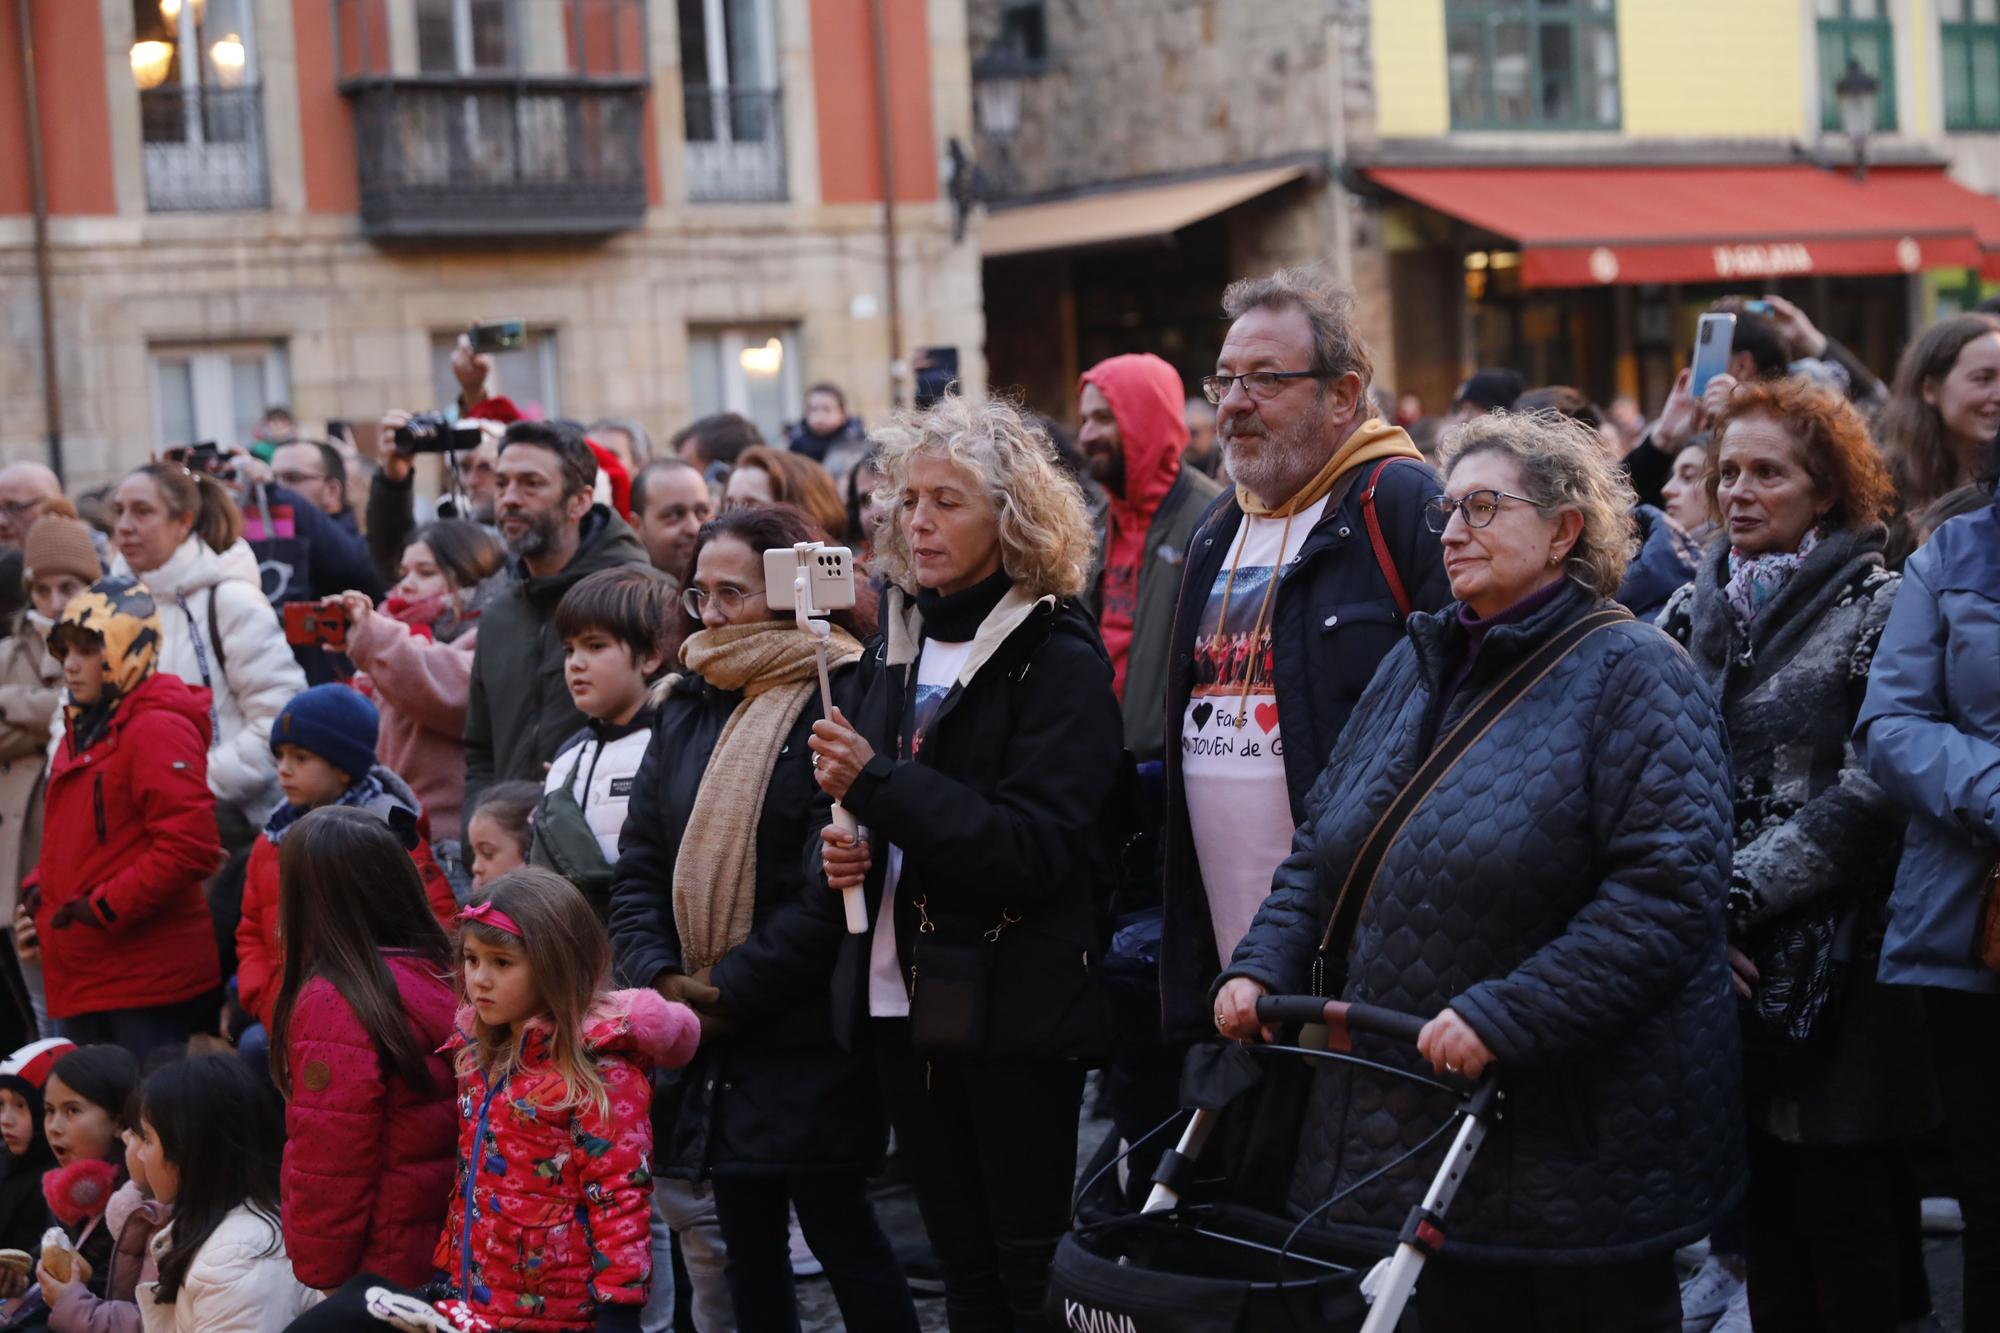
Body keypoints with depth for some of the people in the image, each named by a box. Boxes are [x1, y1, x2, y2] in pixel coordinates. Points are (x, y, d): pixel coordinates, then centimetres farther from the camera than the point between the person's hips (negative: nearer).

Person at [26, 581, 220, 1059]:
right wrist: (39, 899, 9)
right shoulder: (83, 729, 17)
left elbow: (188, 847, -21)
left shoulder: (159, 730, -12)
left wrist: (102, 909, -18)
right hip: (82, 980, 9)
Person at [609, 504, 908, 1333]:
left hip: (809, 1031, -7)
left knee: (839, 1229, -3)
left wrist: (733, 988, -15)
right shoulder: (691, 706, 13)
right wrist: (659, 975, -6)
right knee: (746, 1239, 11)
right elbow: (640, 866, 11)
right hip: (716, 1044, 7)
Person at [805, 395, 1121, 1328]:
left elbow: (1036, 847, -19)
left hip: (1016, 1006, -7)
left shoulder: (1059, 657, -10)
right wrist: (842, 844, -2)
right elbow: (849, 800, 21)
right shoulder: (896, 642, 11)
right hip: (904, 996, 7)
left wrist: (878, 783, -25)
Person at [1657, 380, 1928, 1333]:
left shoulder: (1876, 608, -4)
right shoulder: (1693, 610, 12)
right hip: (1724, 971, 5)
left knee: (1842, 1220, -1)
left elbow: (1871, 790, -14)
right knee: (1762, 1221, 10)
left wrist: (1732, 891, -15)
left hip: (1832, 977, -5)